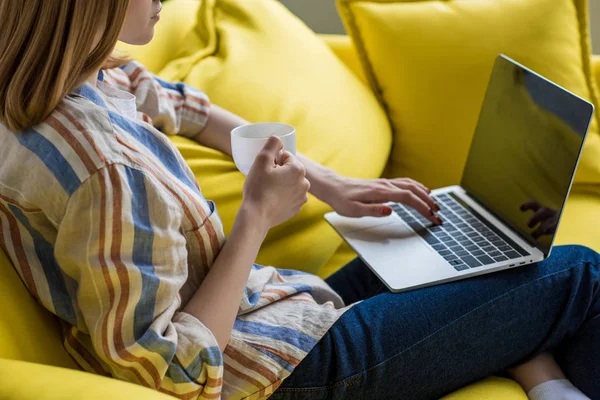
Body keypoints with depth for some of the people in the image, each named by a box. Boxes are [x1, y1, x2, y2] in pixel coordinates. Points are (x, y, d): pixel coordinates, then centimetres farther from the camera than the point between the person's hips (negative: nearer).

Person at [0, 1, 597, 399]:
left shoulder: (101, 80, -4)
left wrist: (326, 182, 8)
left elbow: (183, 109, 14)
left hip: (275, 304, 10)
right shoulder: (108, 174, -33)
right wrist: (258, 215, -22)